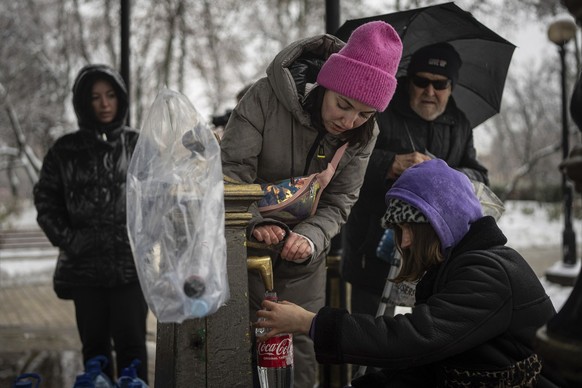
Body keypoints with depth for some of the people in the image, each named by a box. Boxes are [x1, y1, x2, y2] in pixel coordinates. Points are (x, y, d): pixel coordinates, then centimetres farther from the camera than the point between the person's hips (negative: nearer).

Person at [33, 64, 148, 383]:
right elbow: (45, 199, 9)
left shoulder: (138, 146, 4)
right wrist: (67, 239, -2)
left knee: (130, 342, -1)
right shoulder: (65, 150, 6)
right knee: (94, 343, 9)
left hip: (132, 262, -1)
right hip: (84, 264, 1)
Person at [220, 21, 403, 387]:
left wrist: (310, 238, -28)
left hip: (304, 252, 3)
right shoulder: (267, 96, -22)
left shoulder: (363, 135, -10)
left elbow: (339, 201, -8)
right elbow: (232, 169, -20)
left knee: (302, 350, 7)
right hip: (247, 245, -3)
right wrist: (257, 222, -35)